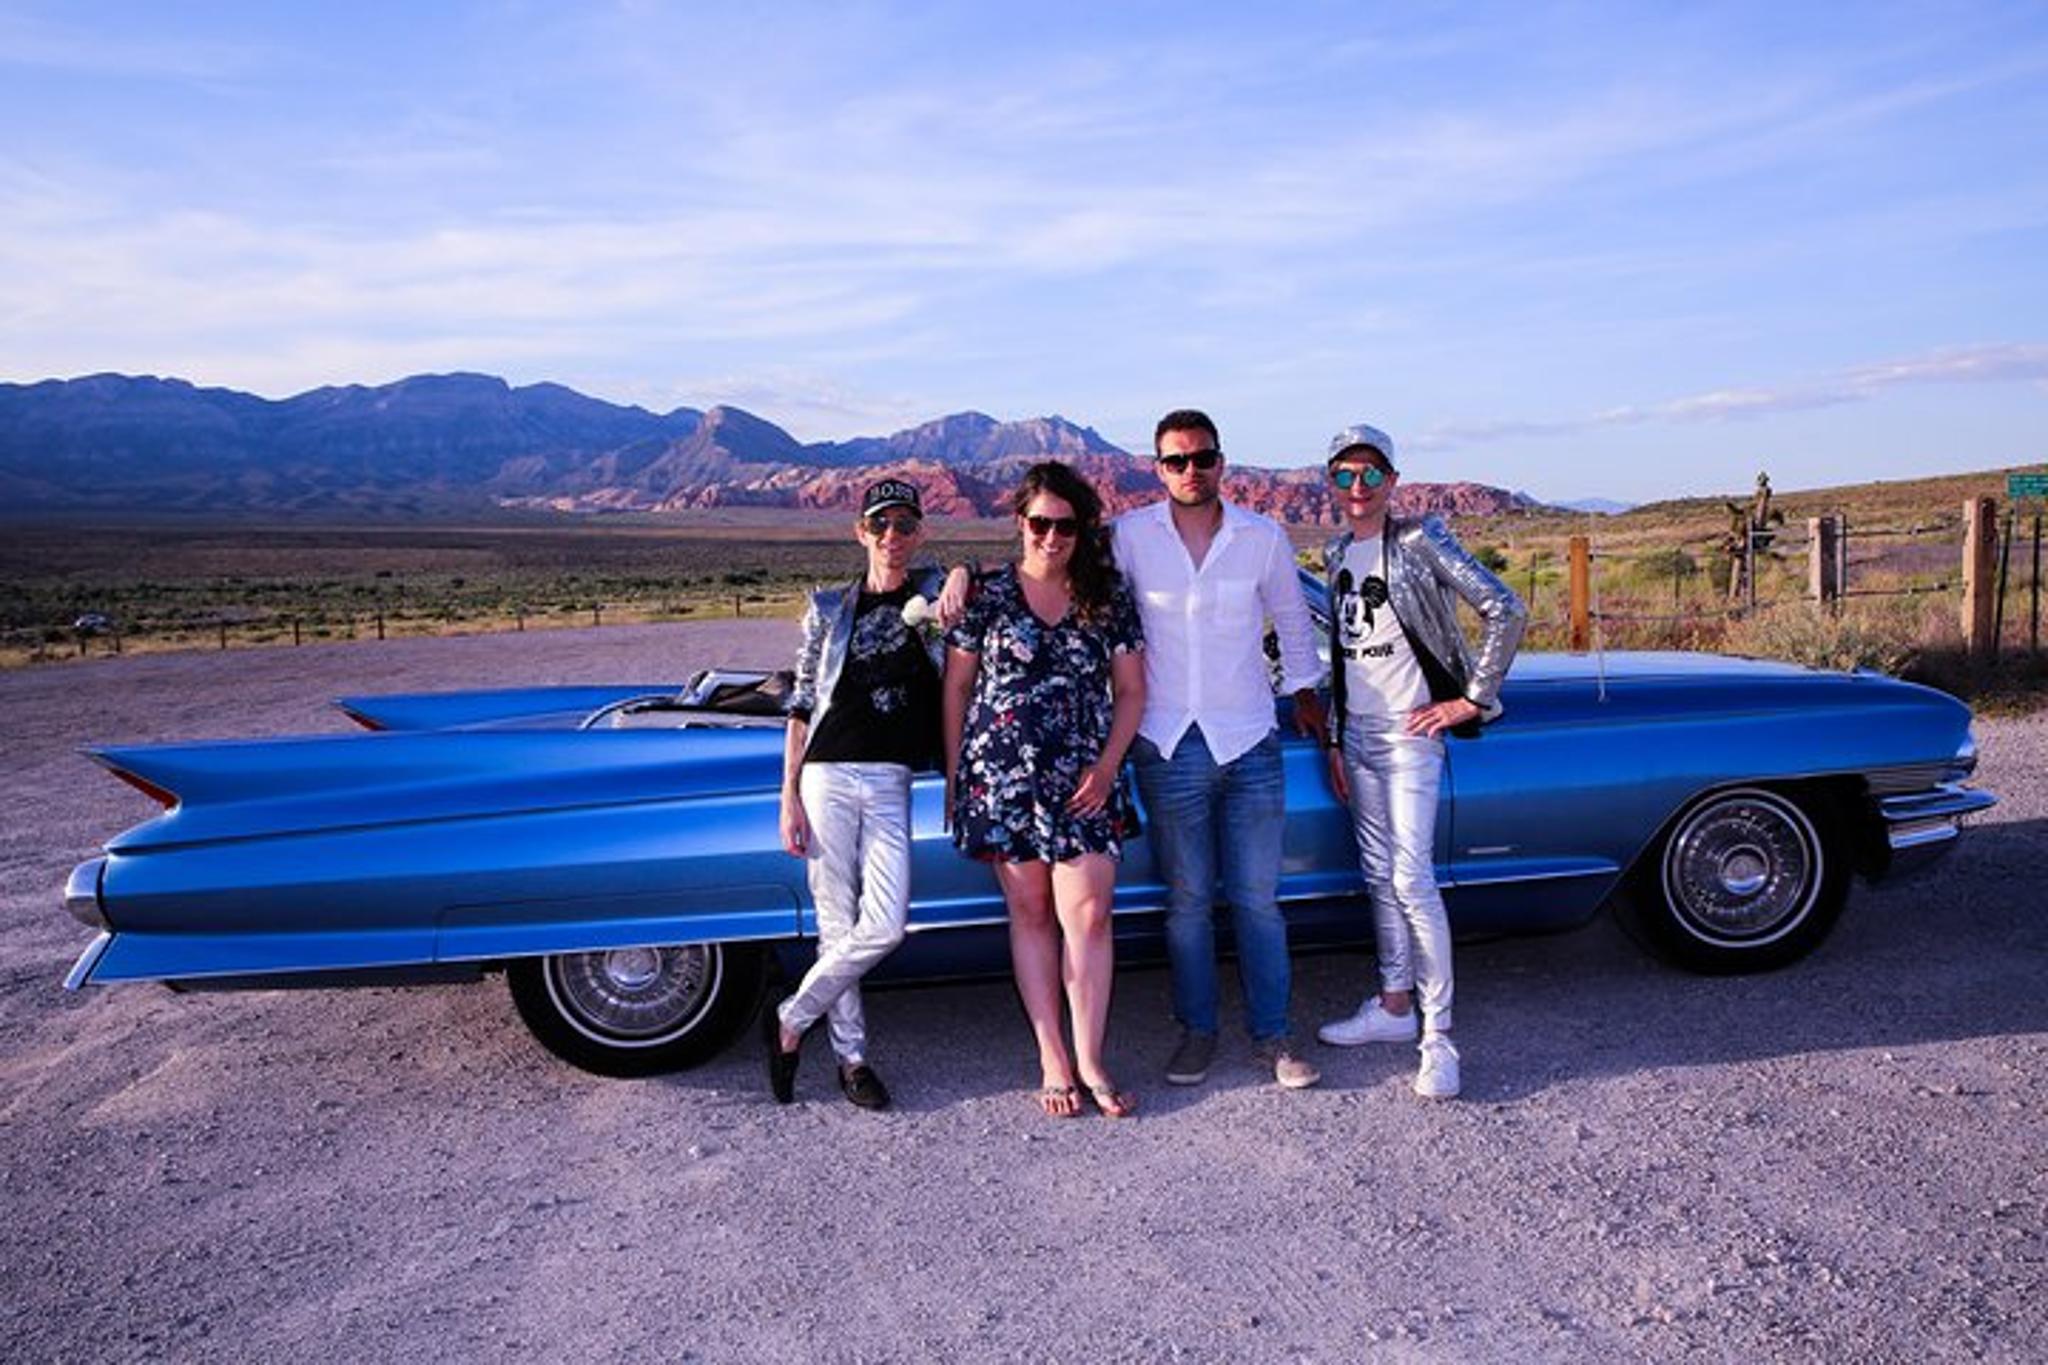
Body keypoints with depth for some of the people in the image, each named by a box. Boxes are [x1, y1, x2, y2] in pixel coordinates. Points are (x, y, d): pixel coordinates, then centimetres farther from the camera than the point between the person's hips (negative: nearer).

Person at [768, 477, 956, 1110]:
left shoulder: (932, 590, 11)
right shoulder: (830, 608, 7)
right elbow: (801, 707, 6)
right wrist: (789, 797, 0)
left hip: (890, 784, 1)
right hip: (828, 776, -1)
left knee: (886, 925, -10)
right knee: (838, 925, 0)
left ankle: (791, 1020, 11)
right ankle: (852, 1057, 16)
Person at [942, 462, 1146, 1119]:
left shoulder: (1108, 600, 5)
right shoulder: (987, 595, 1)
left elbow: (1130, 690, 8)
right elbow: (956, 688, 6)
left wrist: (1107, 765, -5)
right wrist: (954, 778, 4)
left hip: (1083, 781, 1)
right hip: (1002, 777, 0)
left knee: (1088, 916, -5)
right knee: (1031, 915, 7)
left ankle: (1089, 1061, 9)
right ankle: (1053, 1060, 16)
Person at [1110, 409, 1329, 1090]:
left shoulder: (1264, 537, 4)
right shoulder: (1130, 536, -1)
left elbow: (1291, 616, 17)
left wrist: (1304, 690, 22)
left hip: (1250, 742, 1)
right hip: (1169, 745, -1)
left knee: (1258, 900, 5)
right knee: (1189, 901, 8)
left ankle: (1272, 1033, 18)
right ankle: (1197, 1031, 22)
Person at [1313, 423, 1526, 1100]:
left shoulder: (1419, 539, -9)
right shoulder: (1336, 554, 11)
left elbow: (1506, 610, -14)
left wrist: (1473, 699, -12)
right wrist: (1335, 741, 14)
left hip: (1410, 733, -7)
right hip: (1358, 734, 7)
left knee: (1412, 879, -10)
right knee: (1379, 874, 12)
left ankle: (1438, 1036, -3)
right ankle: (1394, 1005, 25)